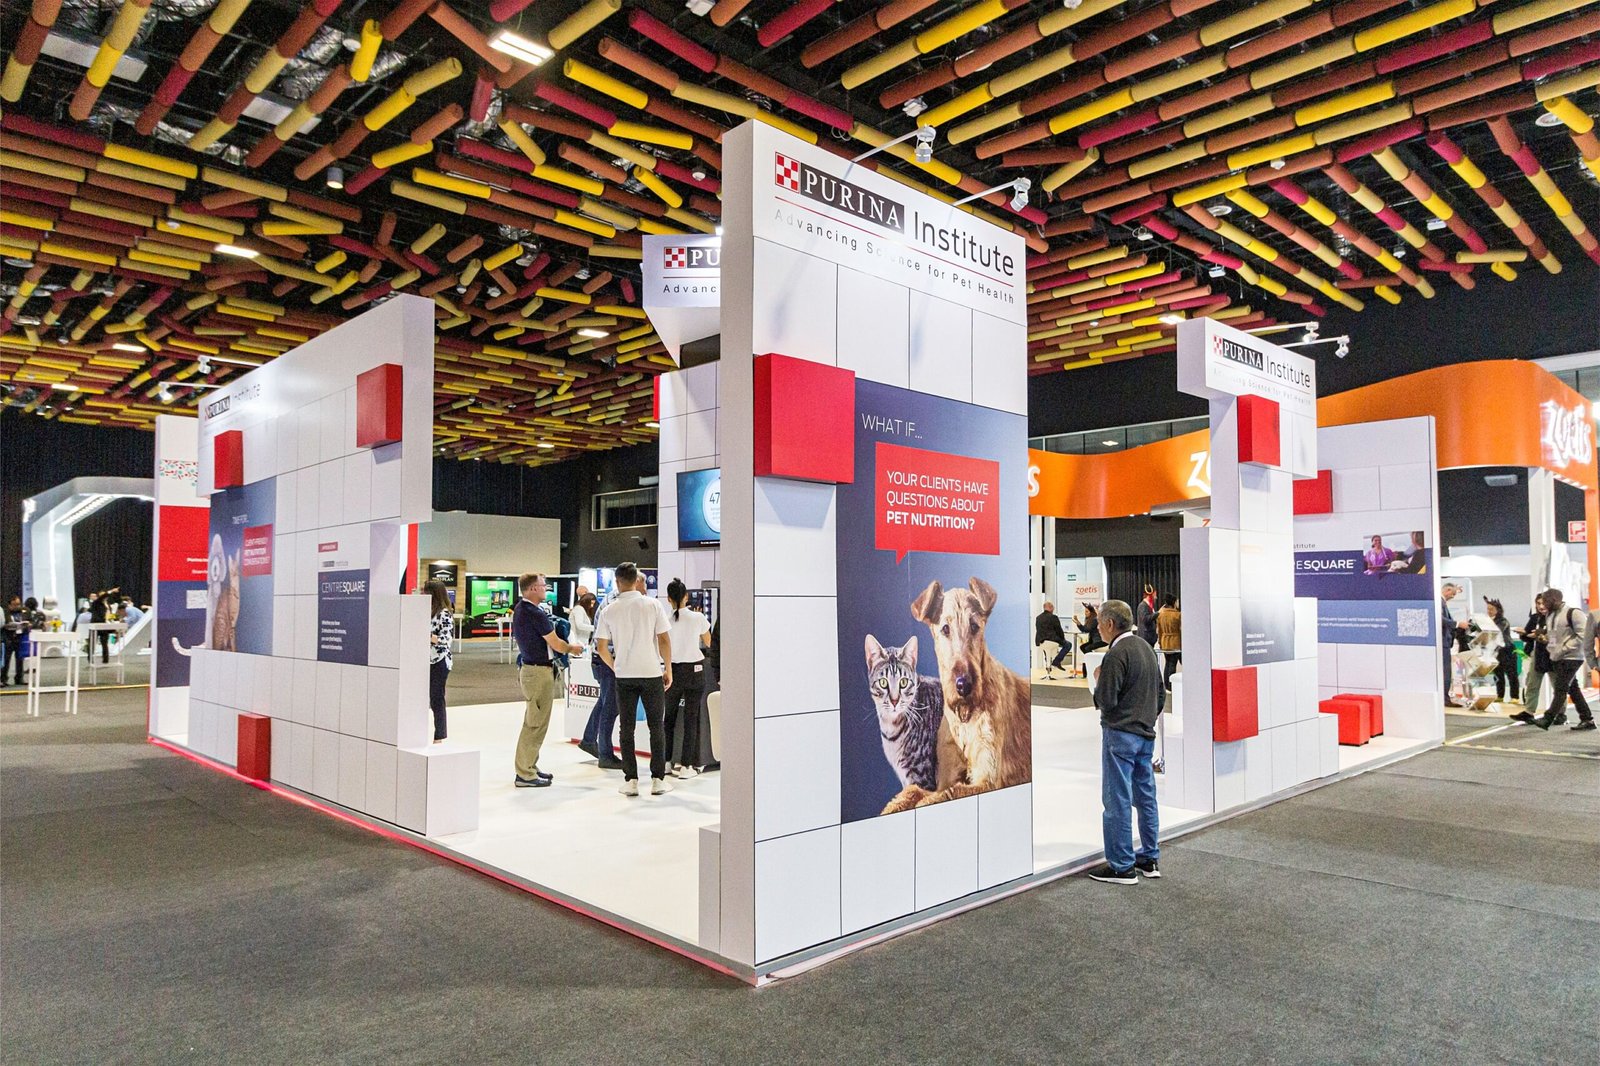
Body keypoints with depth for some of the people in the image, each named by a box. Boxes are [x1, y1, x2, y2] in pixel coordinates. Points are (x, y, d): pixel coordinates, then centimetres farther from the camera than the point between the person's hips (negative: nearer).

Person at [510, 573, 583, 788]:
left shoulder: (519, 610, 10)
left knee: (533, 722, 17)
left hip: (528, 666, 10)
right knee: (535, 723, -5)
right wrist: (572, 648, 6)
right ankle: (525, 775, 0)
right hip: (539, 671, -10)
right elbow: (556, 644, -14)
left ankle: (529, 767, 25)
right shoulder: (535, 614, -20)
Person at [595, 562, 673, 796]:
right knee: (656, 727, 8)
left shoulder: (609, 611, -1)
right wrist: (668, 670, 5)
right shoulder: (653, 605, -6)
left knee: (627, 728, 9)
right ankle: (658, 779, 9)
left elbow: (601, 647, 1)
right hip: (651, 673, -1)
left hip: (624, 676, 1)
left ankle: (631, 780, 9)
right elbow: (664, 640, -6)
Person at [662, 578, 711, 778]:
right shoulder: (698, 618, -8)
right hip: (695, 670, -1)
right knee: (691, 718, 4)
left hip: (673, 670, 1)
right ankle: (686, 765, 4)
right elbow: (709, 643, 7)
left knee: (669, 717, 15)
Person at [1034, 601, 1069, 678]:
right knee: (1067, 645, 12)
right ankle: (1056, 662, 4)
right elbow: (1059, 630, -6)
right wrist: (1063, 638, 14)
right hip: (1051, 641, -7)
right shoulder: (1053, 617, -8)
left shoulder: (1038, 618, 11)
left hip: (1040, 642, 7)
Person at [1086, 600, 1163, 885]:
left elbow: (1105, 701, -19)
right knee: (1146, 797, 15)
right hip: (1146, 733, 9)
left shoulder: (1117, 654, -17)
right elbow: (1160, 693, 19)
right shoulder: (1147, 648, 11)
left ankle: (1122, 867, 3)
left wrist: (1098, 680, -1)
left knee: (1117, 801, -2)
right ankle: (1150, 859, 24)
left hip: (1121, 734, -9)